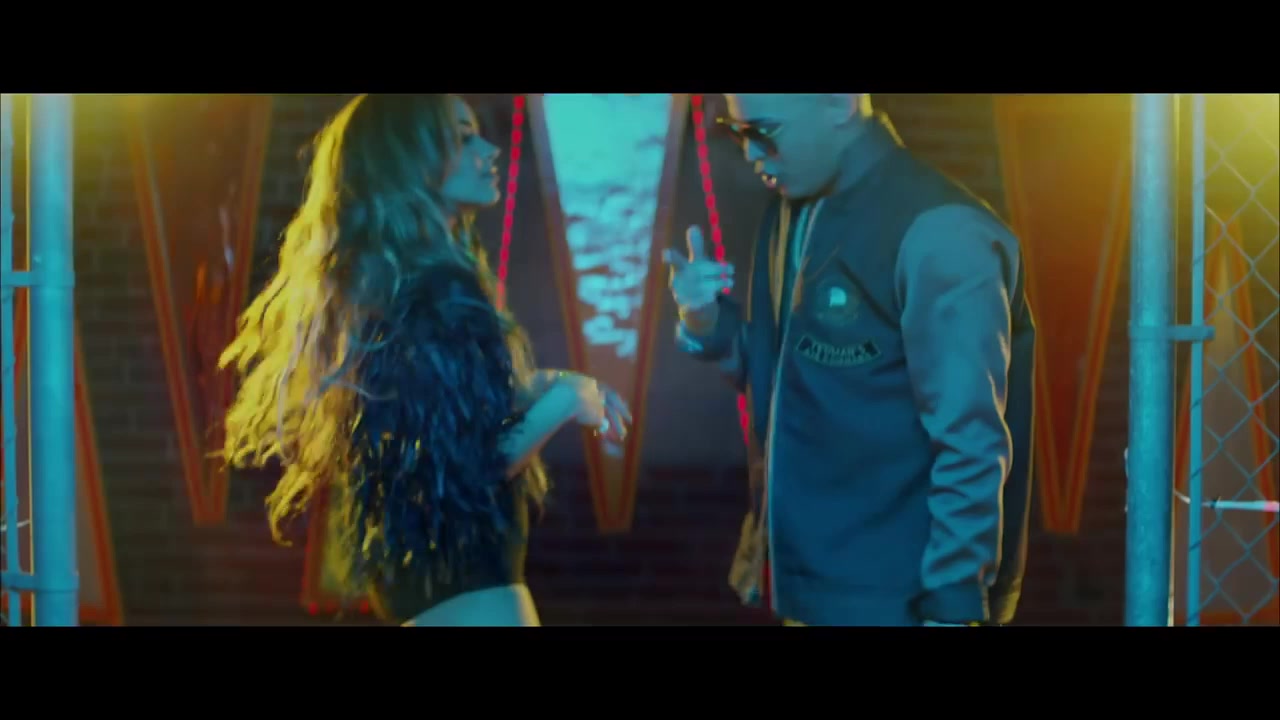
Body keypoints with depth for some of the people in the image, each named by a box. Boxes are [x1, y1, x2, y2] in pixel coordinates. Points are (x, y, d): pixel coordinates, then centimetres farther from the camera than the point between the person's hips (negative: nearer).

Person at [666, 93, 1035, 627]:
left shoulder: (937, 236, -18)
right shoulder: (794, 208, 8)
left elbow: (970, 442, -18)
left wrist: (951, 604, -19)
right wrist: (707, 323, -3)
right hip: (806, 583, 8)